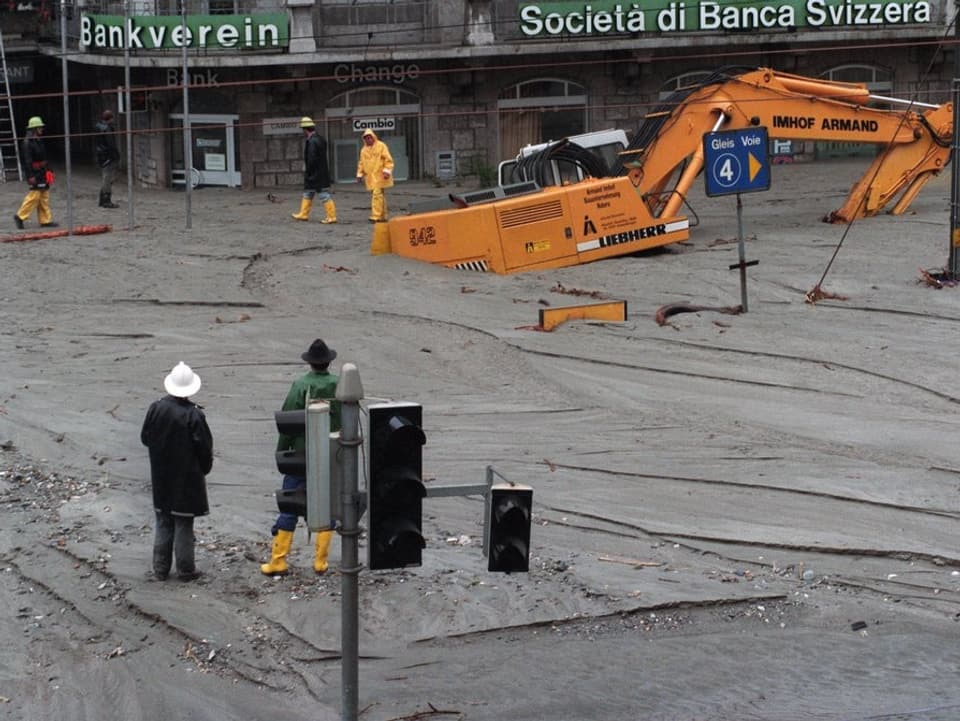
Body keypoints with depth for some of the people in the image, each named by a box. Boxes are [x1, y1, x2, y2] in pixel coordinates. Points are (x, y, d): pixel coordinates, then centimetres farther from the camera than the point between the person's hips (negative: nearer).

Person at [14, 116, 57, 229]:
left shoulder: (39, 141, 13)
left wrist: (47, 170, 21)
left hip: (42, 172, 10)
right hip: (35, 173, -10)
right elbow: (27, 160, -20)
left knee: (44, 196, 9)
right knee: (34, 195, -8)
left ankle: (45, 220, 12)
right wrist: (30, 176, -23)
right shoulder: (28, 142, -16)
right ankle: (20, 216, 3)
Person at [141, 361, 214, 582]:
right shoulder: (193, 414, -19)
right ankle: (185, 569, 11)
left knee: (163, 523, 15)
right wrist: (204, 468, 5)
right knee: (183, 524, 4)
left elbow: (145, 438, 4)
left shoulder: (156, 409, -7)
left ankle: (160, 568, 19)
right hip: (187, 479, -4)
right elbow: (205, 447, -13)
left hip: (161, 478, 4)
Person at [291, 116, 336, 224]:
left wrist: (308, 173, -13)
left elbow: (311, 159, -24)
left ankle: (331, 216, -3)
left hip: (315, 174, -10)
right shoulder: (320, 138, 10)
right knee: (307, 193, 20)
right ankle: (304, 214, 30)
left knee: (324, 195, -6)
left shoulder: (312, 141, -21)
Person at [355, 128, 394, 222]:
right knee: (379, 196, 9)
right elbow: (361, 163, 22)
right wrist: (360, 174, 15)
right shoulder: (364, 150, 15)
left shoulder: (381, 146, -2)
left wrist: (387, 171, -17)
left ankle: (376, 216, -19)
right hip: (370, 177, 6)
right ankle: (383, 216, 14)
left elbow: (388, 160, -7)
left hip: (379, 176, -6)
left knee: (377, 194, -15)